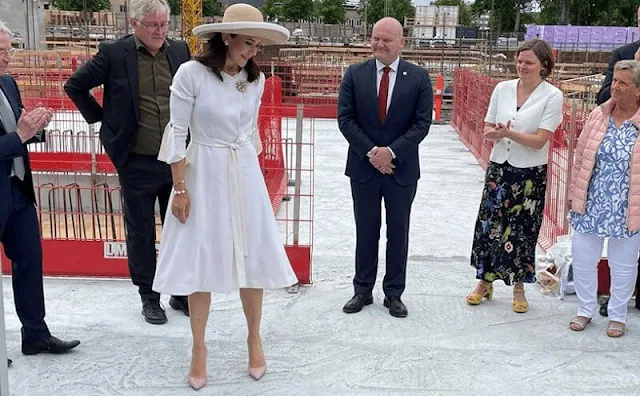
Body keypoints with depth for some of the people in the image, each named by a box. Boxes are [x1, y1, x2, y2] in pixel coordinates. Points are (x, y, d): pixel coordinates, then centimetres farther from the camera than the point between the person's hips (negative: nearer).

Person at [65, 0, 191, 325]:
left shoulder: (180, 51, 2)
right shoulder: (114, 53, -8)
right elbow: (75, 85, 3)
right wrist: (101, 118, 0)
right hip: (137, 164, -3)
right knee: (141, 233, 9)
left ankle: (181, 294, 28)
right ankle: (149, 298, 24)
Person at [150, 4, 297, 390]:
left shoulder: (256, 79, -1)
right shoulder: (192, 73, -14)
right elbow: (177, 131, -10)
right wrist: (180, 188, -11)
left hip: (245, 173, 4)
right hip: (203, 173, -3)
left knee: (253, 256, 8)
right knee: (201, 259, 5)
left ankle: (255, 339, 27)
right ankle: (199, 347, 21)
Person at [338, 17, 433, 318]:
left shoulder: (419, 77, -2)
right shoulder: (354, 74, 0)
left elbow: (422, 123, -6)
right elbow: (345, 119, -4)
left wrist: (391, 152, -16)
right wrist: (371, 153, -13)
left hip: (402, 168, 0)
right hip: (363, 167, 1)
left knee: (398, 233, 9)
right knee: (365, 232, 10)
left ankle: (393, 294, 21)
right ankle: (363, 290, 23)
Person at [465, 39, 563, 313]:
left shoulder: (552, 96, -8)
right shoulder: (502, 89, 3)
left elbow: (540, 140, -14)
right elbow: (487, 130, 6)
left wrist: (509, 133, -26)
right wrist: (494, 133, -17)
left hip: (530, 174, -3)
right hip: (499, 167, 3)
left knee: (521, 230, 7)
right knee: (488, 225, 6)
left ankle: (519, 289, 24)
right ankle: (485, 282, 23)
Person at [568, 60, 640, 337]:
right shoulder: (599, 116, 0)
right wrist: (574, 194, 7)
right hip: (591, 205, 3)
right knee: (582, 259, 10)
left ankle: (617, 315, 32)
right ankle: (586, 310, 31)